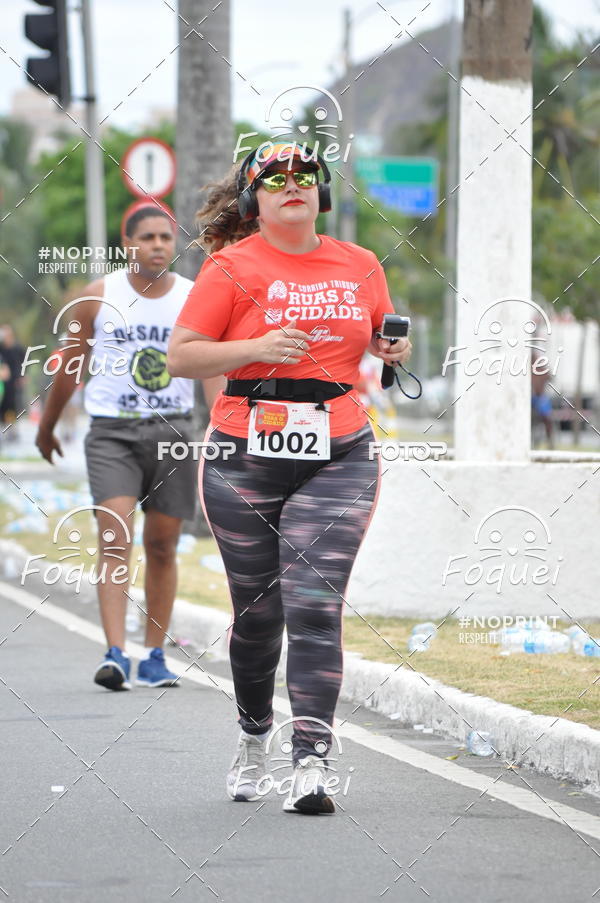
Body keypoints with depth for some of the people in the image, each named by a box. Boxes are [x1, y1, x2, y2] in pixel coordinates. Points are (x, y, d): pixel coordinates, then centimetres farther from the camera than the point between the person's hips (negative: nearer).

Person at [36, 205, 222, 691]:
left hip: (173, 432, 2)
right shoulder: (98, 297, 0)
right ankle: (116, 655, -23)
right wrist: (47, 427, 19)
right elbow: (70, 364, 11)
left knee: (162, 546, 7)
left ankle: (154, 657, 17)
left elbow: (212, 369, -5)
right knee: (115, 539, -16)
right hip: (112, 432, -2)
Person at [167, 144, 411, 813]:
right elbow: (179, 357, -3)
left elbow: (381, 335, 27)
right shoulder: (232, 267, 0)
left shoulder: (360, 266, 10)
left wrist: (394, 346, 4)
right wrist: (256, 348, -16)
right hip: (245, 457, -1)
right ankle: (253, 736, 33)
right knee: (256, 609, 8)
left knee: (314, 607, -12)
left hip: (337, 458, 1)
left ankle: (312, 764, -16)